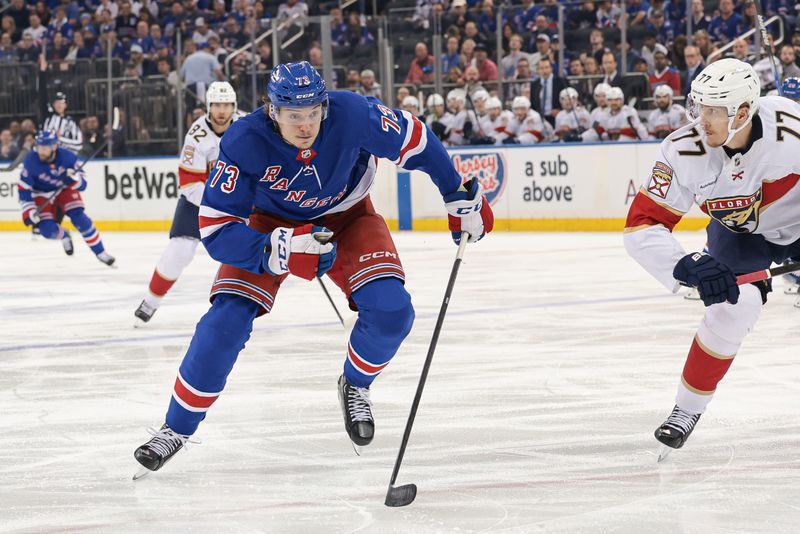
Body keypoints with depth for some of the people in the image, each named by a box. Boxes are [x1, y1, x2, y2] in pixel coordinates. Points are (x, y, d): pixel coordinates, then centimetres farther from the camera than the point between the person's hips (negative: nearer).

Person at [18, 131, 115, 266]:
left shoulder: (67, 157, -25)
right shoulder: (31, 162, -26)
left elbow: (82, 184, -20)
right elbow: (24, 189, -16)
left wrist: (74, 178, -42)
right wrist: (29, 211, -22)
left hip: (65, 190, 0)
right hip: (43, 196, 0)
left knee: (79, 217, -21)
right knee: (48, 230, -17)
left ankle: (100, 252, -9)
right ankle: (64, 236, 21)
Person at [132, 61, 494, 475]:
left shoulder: (352, 115, -31)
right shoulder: (244, 143, -32)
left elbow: (414, 140, -11)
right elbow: (216, 230, -30)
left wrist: (461, 197, -5)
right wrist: (281, 250, -45)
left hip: (345, 217, 1)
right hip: (271, 222, -1)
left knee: (390, 309, -21)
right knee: (226, 320, -18)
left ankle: (355, 386, 12)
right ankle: (177, 427, 1)